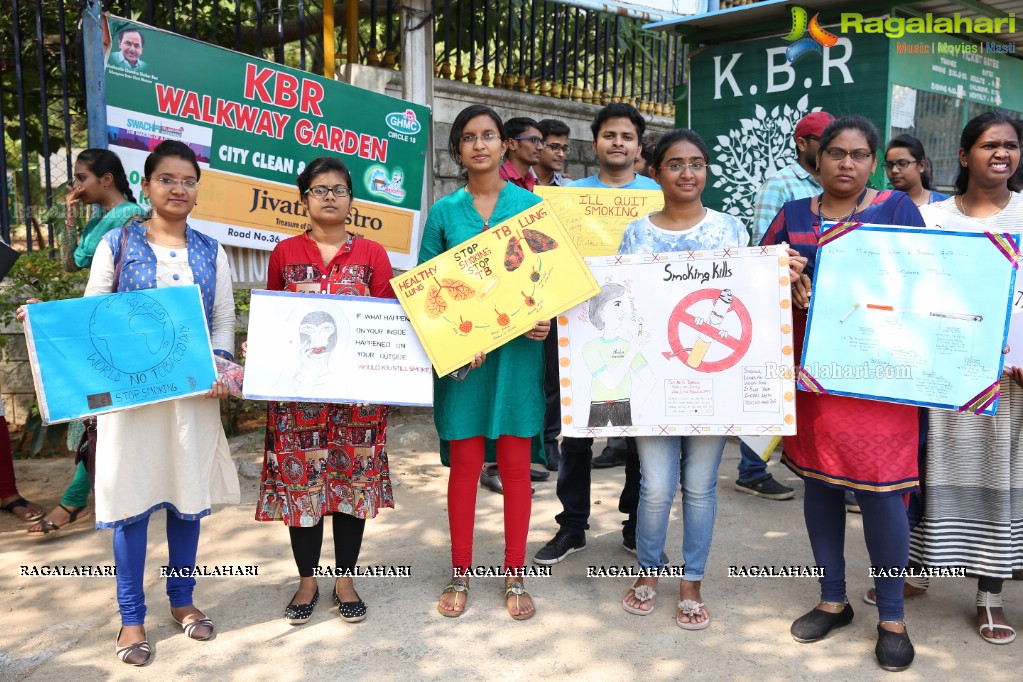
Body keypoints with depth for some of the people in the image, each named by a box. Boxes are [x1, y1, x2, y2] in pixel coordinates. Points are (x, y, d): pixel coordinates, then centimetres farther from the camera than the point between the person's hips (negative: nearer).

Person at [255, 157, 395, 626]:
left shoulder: (372, 254, 6)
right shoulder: (285, 253, 7)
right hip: (298, 387, 0)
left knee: (355, 479, 5)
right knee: (301, 480, 4)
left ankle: (345, 579, 21)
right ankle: (307, 581, 21)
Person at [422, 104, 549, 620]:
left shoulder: (532, 205, 5)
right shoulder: (444, 212, 6)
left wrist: (545, 320, -13)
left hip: (518, 349, 0)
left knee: (515, 465, 6)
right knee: (464, 462, 7)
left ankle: (515, 576, 20)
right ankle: (460, 573, 23)